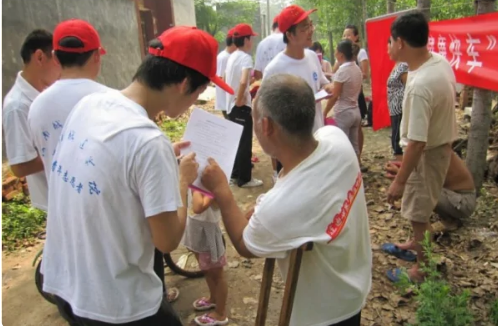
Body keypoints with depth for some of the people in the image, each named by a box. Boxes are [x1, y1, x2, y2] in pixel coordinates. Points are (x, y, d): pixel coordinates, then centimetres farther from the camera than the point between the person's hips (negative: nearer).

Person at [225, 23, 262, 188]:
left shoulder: (232, 56, 10)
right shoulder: (246, 57, -17)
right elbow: (243, 81, -32)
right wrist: (239, 99, -20)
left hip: (231, 105, 9)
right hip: (241, 106, -9)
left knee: (237, 142, 18)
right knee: (245, 143, 1)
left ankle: (236, 174, 28)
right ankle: (244, 178, 11)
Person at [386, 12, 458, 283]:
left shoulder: (420, 86, -35)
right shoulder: (441, 61, -5)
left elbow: (417, 142, -32)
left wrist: (399, 181, -24)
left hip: (427, 153, -9)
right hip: (441, 143, 9)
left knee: (418, 212, 8)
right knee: (420, 207, 27)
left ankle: (423, 268, 27)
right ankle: (417, 244, 49)